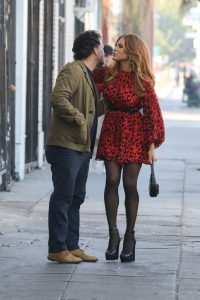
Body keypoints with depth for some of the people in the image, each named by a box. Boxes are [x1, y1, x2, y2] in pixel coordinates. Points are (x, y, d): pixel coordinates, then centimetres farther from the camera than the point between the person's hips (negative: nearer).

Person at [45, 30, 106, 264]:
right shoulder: (72, 71, -12)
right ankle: (57, 249, -1)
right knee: (63, 197, -6)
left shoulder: (89, 76, 19)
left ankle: (72, 246, 18)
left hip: (82, 147, 10)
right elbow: (58, 98, -26)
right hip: (66, 146, -10)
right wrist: (79, 119, -21)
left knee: (76, 198, 12)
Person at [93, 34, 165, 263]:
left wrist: (152, 145, -10)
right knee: (112, 181, -5)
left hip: (134, 134, -3)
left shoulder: (142, 81, -10)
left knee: (129, 184, -3)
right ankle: (113, 234, -1)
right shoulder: (106, 74, 2)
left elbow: (152, 113, -8)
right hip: (111, 132, 3)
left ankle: (129, 237, 6)